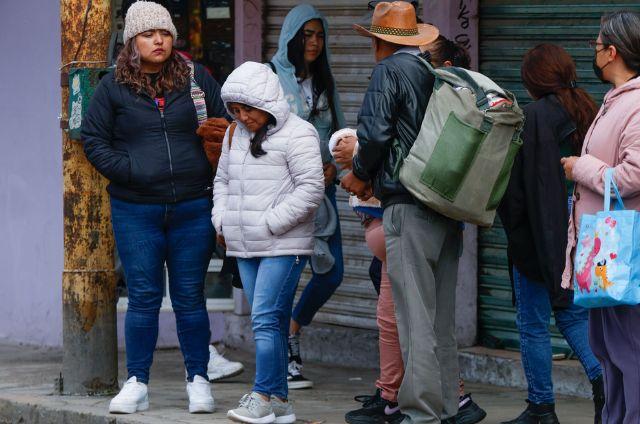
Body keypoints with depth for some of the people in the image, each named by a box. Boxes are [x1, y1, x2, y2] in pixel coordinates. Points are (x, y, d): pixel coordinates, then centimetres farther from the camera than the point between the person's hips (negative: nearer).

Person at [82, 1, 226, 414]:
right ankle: (137, 384, 8)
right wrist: (130, 170, -7)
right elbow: (93, 139, 5)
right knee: (143, 297, 2)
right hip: (136, 212, -1)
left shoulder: (196, 78, 5)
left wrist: (214, 175, 0)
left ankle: (199, 381, 14)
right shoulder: (114, 87, 2)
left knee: (190, 297, 6)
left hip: (192, 208, 1)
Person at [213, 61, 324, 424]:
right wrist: (222, 220, 9)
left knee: (266, 318, -14)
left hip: (283, 246, -7)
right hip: (246, 249, 7)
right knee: (270, 322, 8)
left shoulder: (297, 134, -9)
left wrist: (269, 224, -16)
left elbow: (311, 189, -14)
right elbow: (222, 180, 25)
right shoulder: (236, 135, 15)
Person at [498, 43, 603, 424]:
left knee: (534, 325, 4)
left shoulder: (534, 117, -16)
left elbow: (517, 181, -16)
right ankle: (603, 381, 2)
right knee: (573, 313, 19)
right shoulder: (588, 112, 4)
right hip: (581, 232, 7)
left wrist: (515, 229, -6)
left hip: (541, 234, -7)